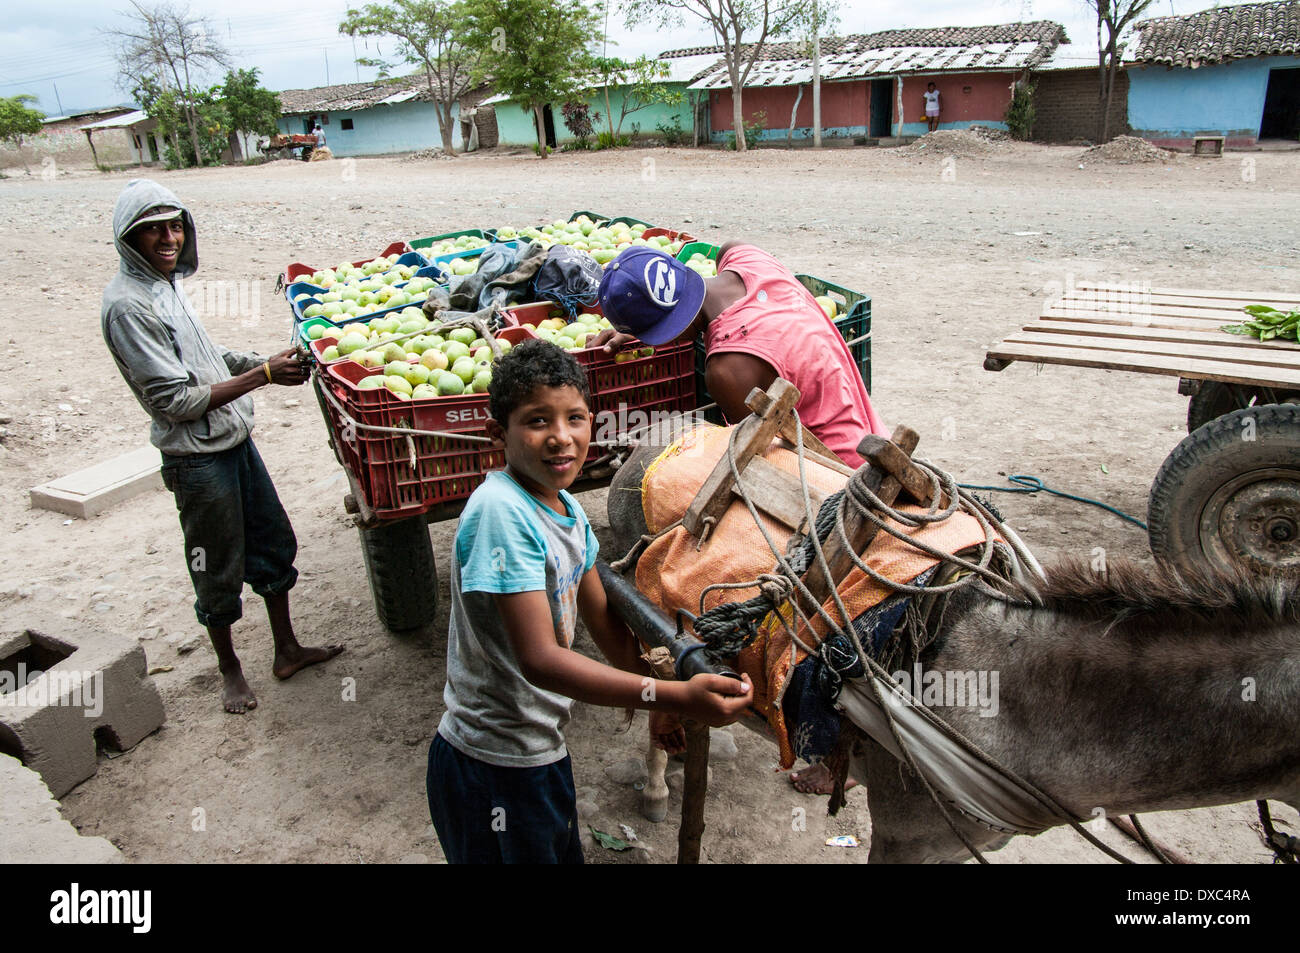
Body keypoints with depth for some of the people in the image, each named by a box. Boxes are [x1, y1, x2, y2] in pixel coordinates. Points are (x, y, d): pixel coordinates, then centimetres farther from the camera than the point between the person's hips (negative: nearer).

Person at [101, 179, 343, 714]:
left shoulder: (167, 282, 8)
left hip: (234, 438, 9)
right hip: (197, 456, -8)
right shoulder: (128, 304, -19)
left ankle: (287, 650, 32)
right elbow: (177, 400, -22)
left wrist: (260, 363, 2)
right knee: (219, 570, 8)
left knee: (272, 544, 17)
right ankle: (229, 669, 30)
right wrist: (262, 374, -20)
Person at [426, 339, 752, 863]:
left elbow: (603, 616, 11)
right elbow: (540, 659, -31)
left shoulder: (567, 509, 1)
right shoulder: (500, 511, -26)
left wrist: (657, 705, 10)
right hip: (493, 767, -8)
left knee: (564, 853, 23)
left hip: (541, 749, 8)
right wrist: (672, 695, -36)